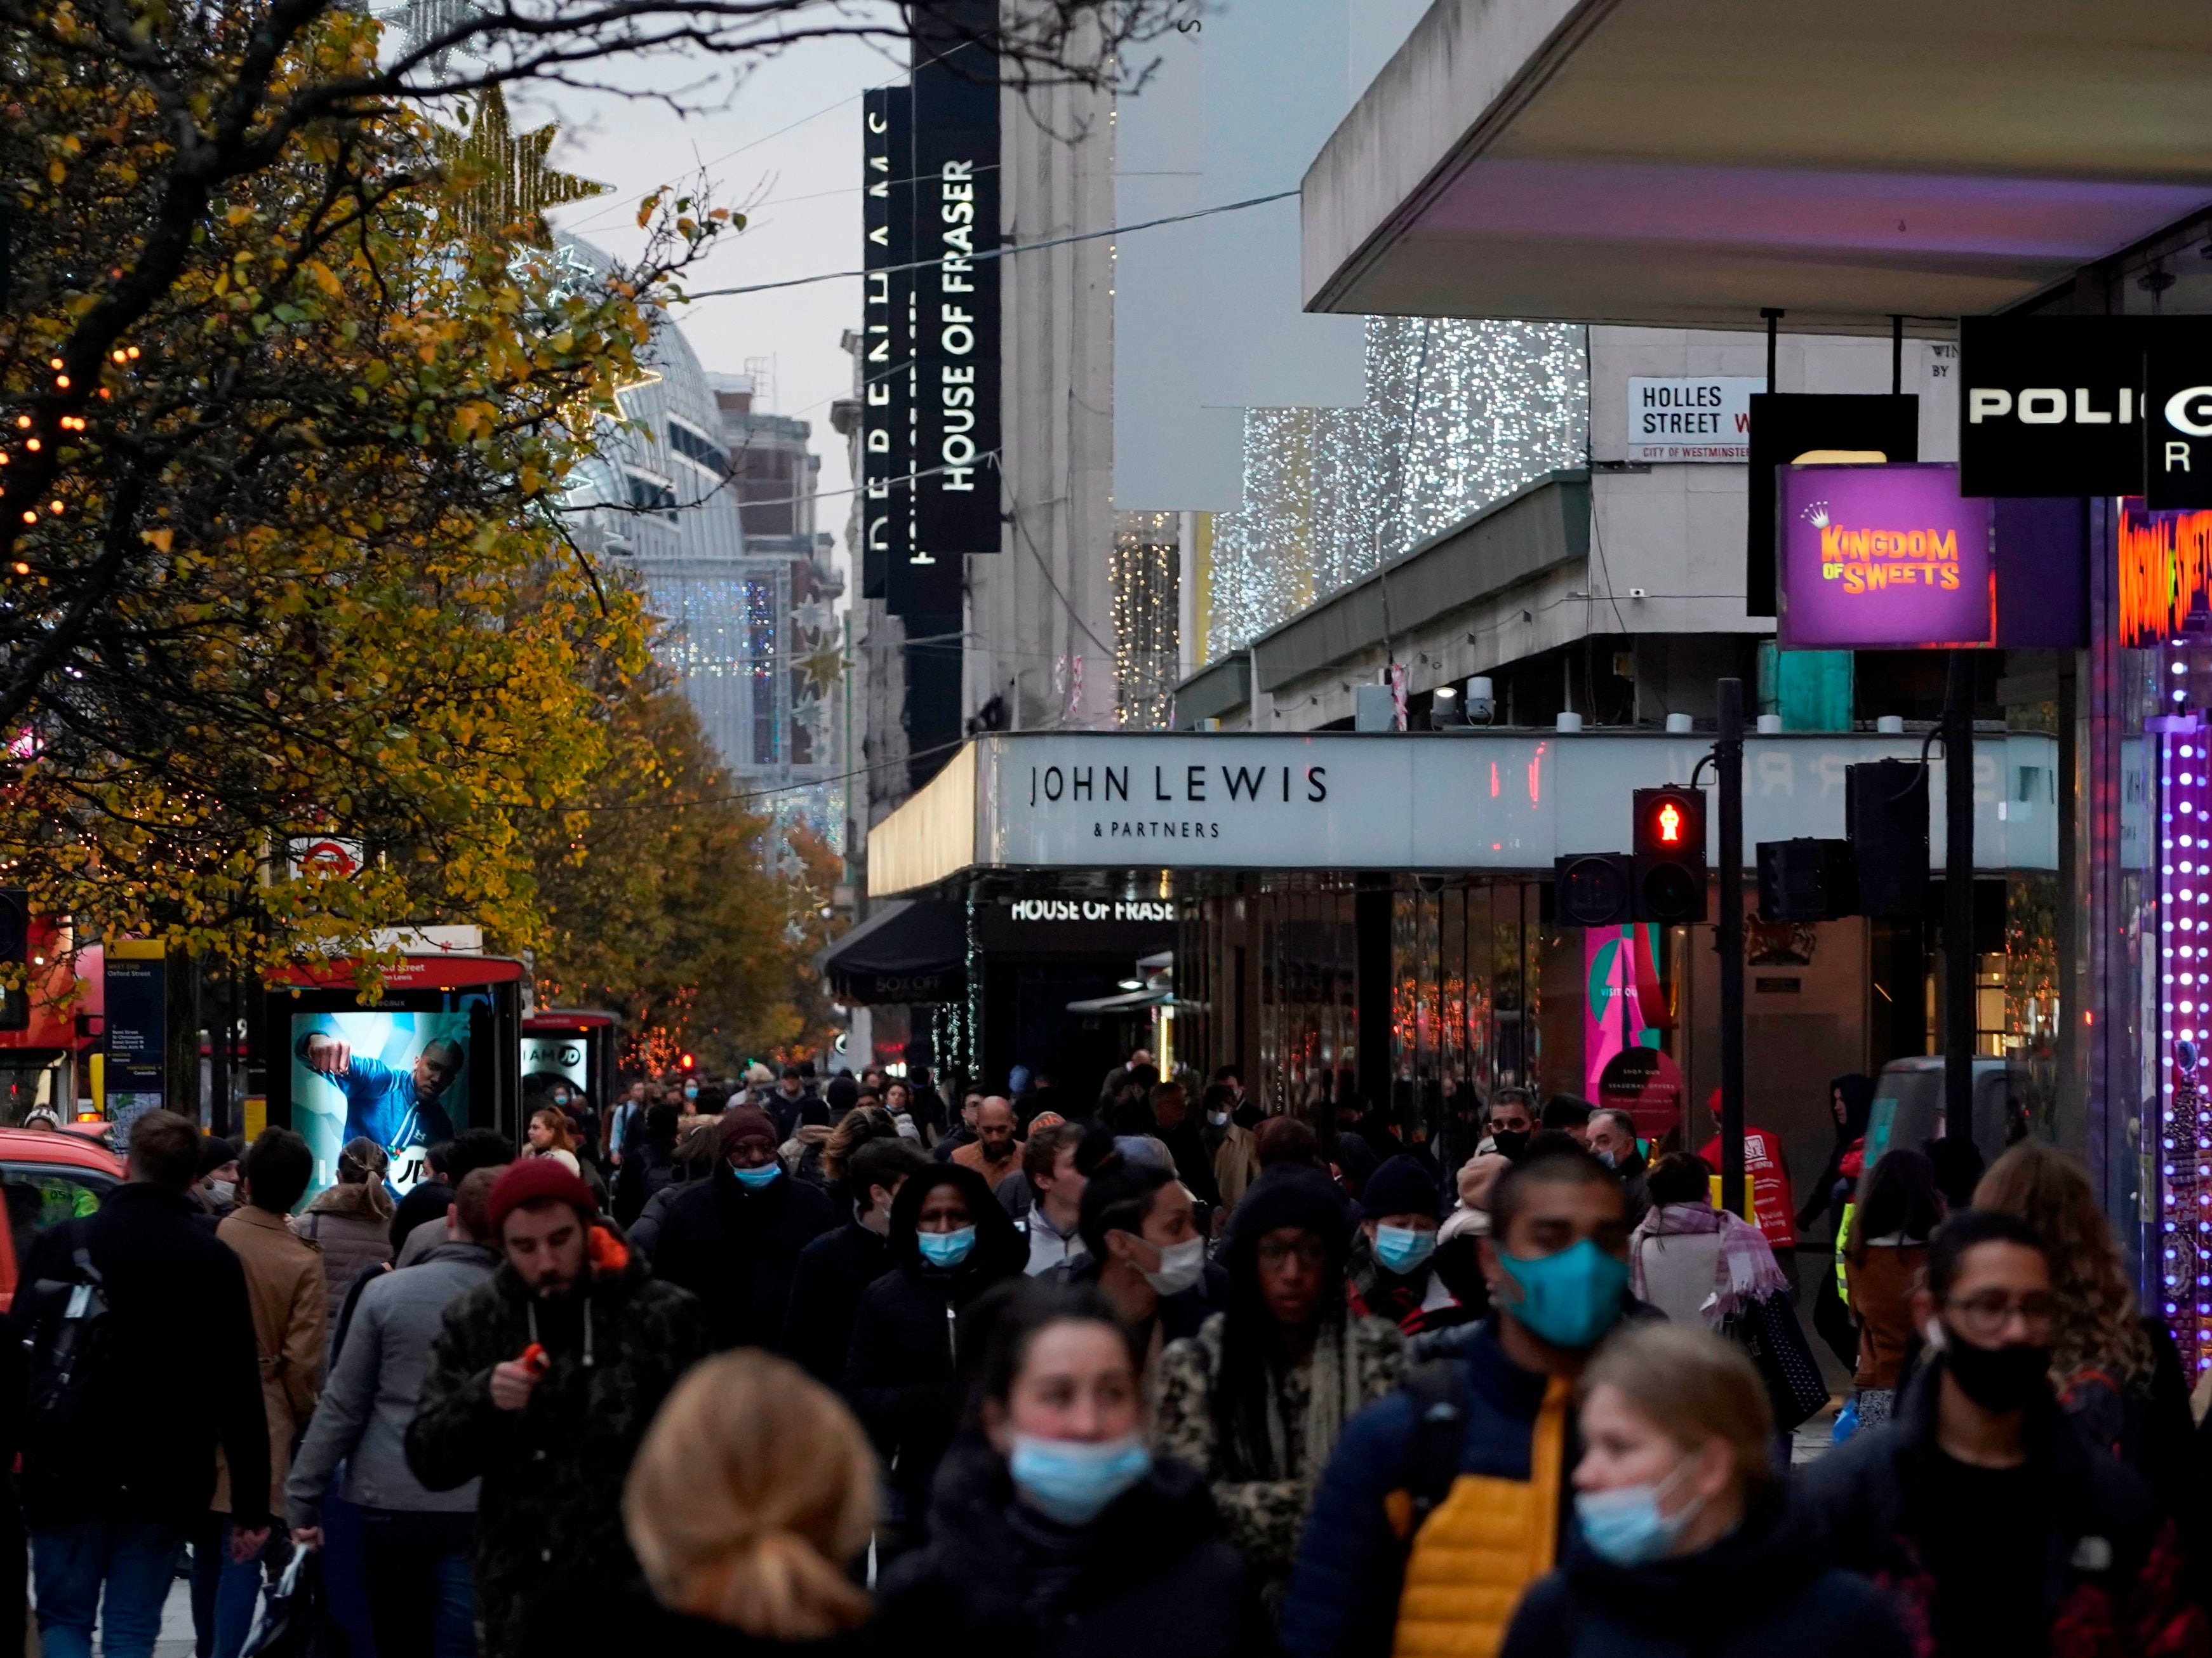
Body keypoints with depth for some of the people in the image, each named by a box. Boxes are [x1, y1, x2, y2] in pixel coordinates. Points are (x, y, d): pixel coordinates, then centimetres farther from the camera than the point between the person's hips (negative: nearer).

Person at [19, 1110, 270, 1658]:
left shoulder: (60, 1244, -5)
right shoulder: (216, 1262, -5)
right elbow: (240, 1394, -5)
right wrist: (252, 1507, -1)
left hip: (66, 1475, 0)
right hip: (162, 1484, 0)